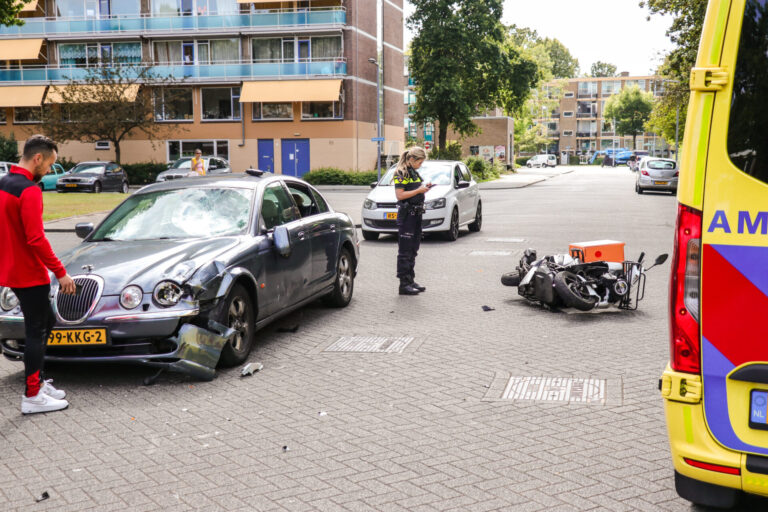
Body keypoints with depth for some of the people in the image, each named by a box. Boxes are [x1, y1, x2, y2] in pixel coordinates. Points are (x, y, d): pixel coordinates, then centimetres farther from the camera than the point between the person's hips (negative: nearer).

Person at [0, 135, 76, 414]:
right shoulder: (29, 191, -20)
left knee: (45, 323, 19)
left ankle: (37, 380, 26)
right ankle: (33, 397, 4)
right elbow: (36, 239, -24)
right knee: (37, 331, -2)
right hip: (30, 276, -10)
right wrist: (60, 272, -18)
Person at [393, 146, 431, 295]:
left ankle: (410, 280, 21)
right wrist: (419, 190, -17)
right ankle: (404, 284, -4)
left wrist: (424, 187, 8)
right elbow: (399, 195, -18)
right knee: (405, 250, -6)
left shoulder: (414, 172, 17)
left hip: (416, 213, 9)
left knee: (413, 250, 13)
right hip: (406, 214, -9)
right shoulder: (401, 173, -10)